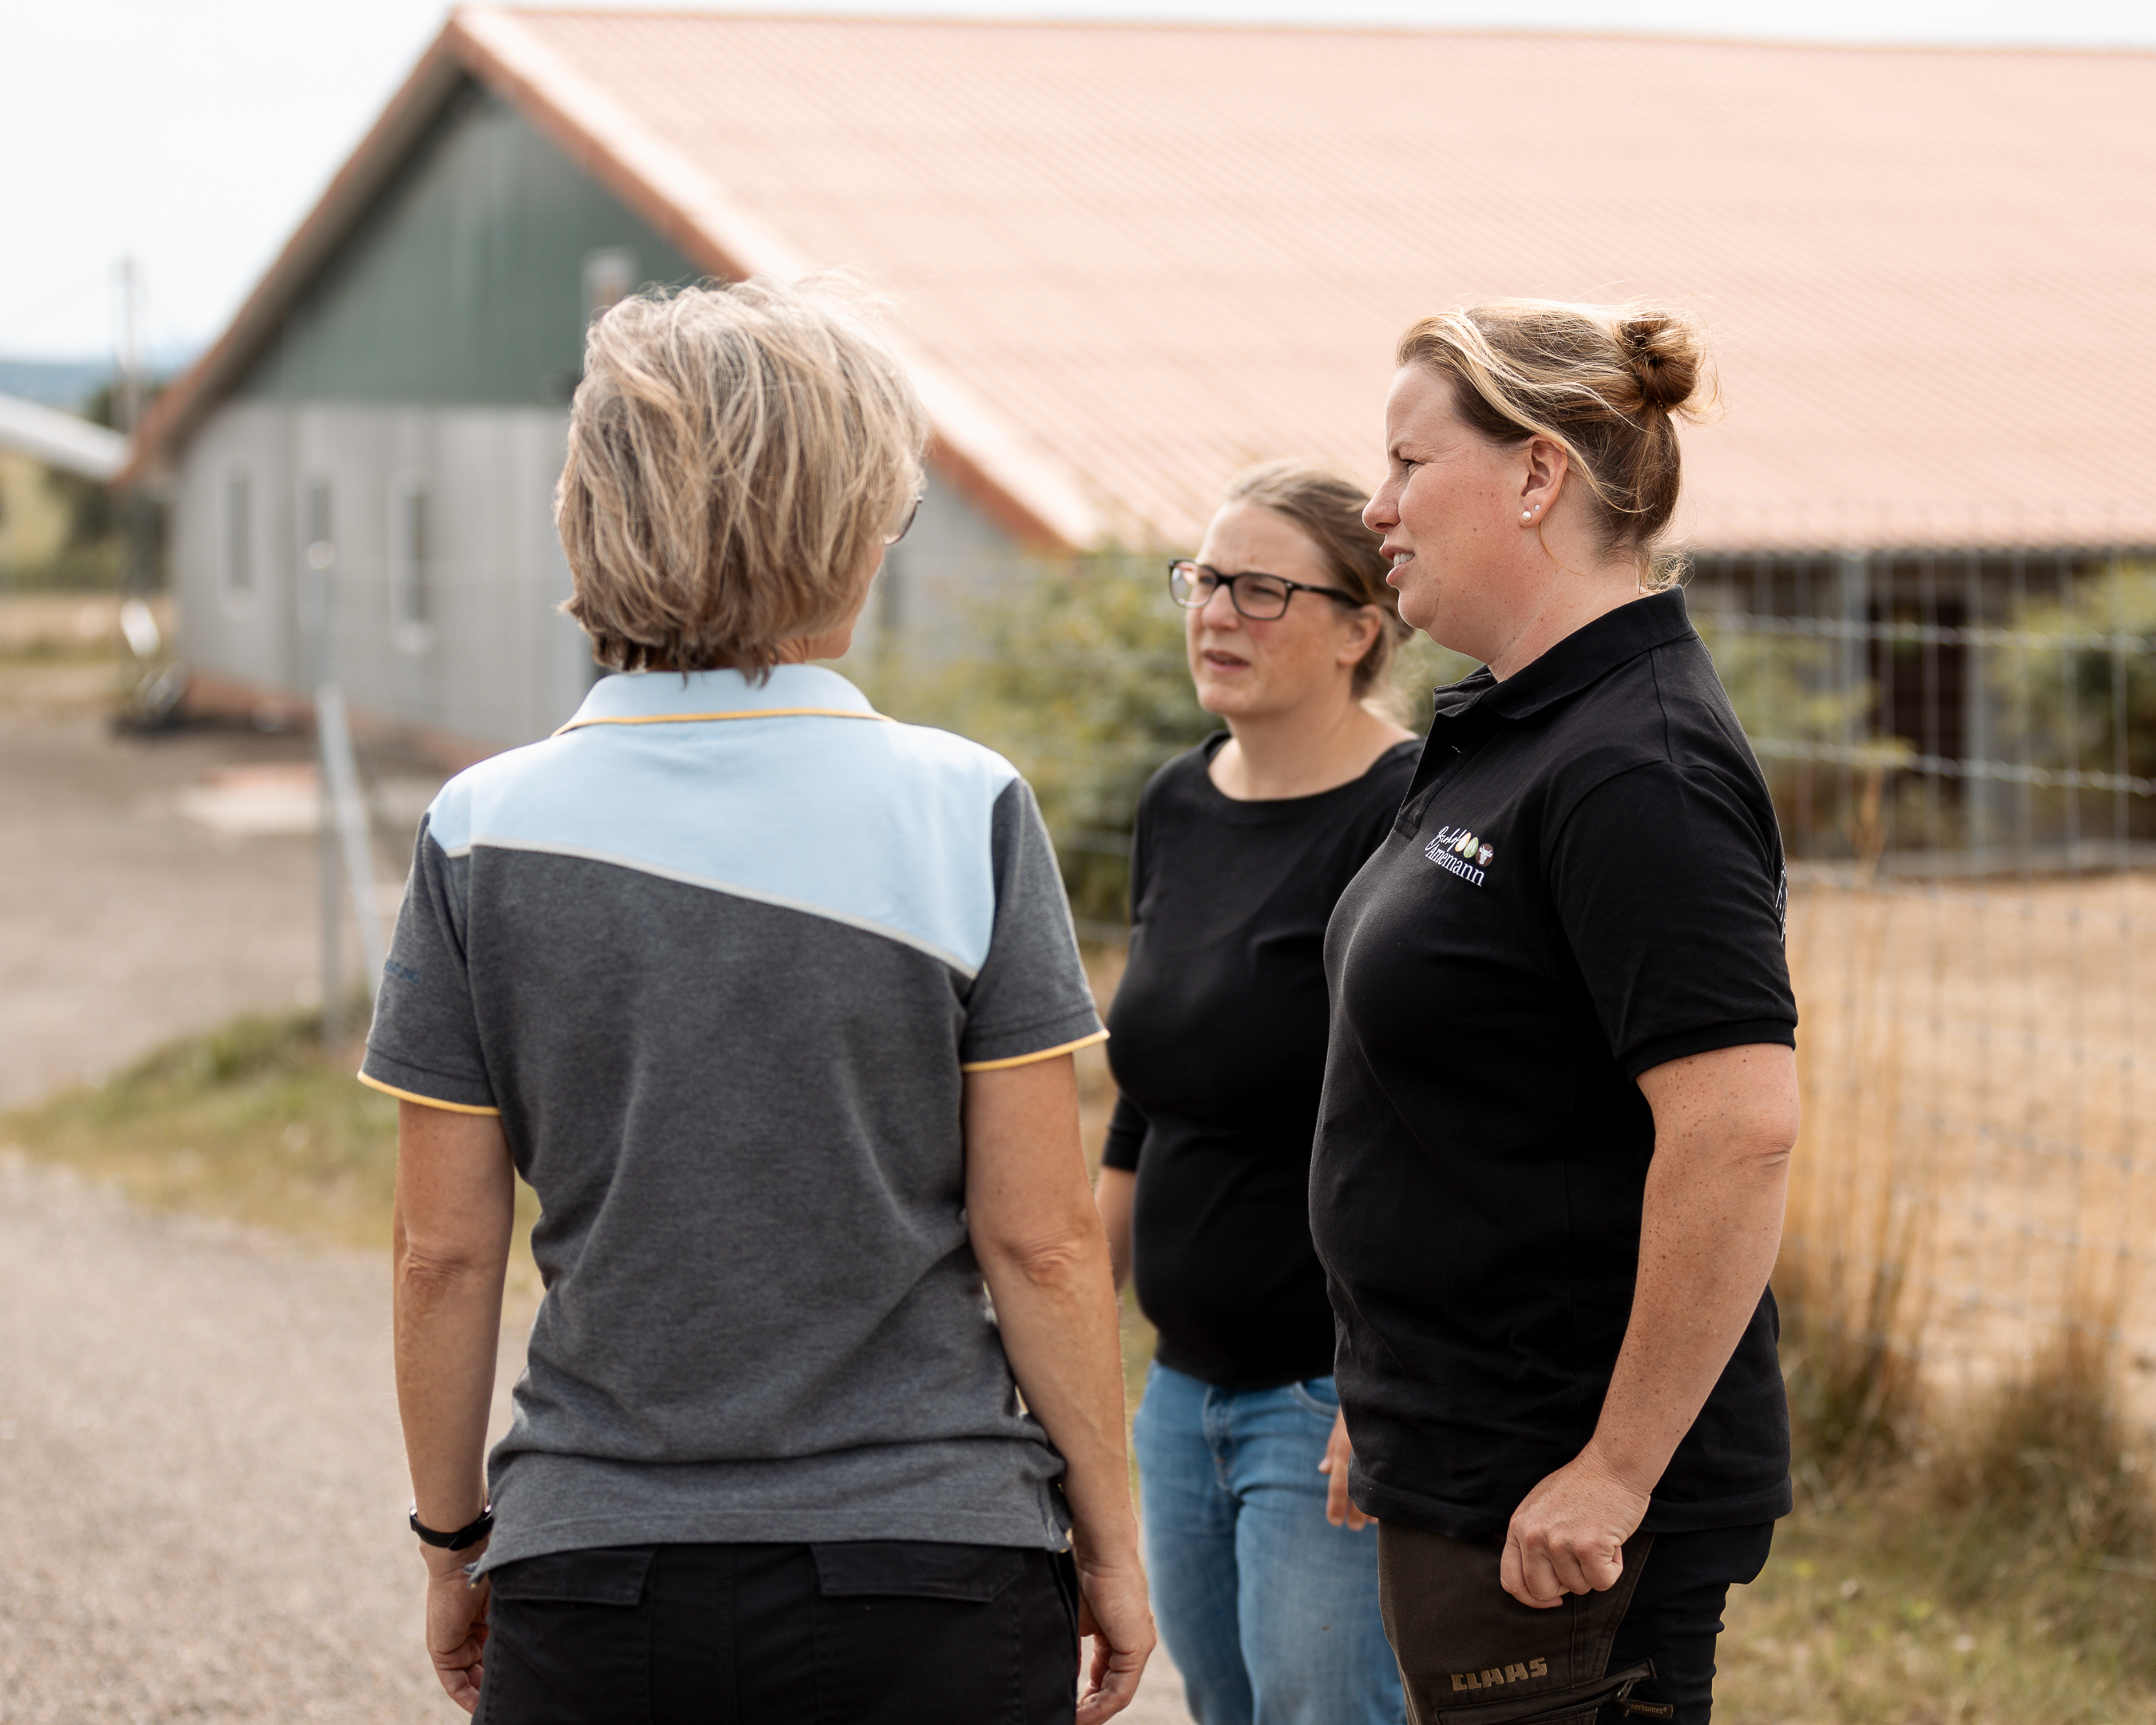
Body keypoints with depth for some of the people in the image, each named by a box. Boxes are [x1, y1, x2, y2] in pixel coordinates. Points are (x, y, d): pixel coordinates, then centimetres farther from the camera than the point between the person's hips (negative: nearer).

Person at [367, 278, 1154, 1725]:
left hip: (594, 1594, 2)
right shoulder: (966, 814, -7)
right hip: (929, 1574, -1)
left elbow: (445, 1251, 0)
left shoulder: (486, 832, -2)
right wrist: (1109, 1534, 4)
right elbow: (1039, 1238, -6)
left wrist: (452, 1537, 13)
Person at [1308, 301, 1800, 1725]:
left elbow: (1741, 1129, -28)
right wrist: (1385, 1402, 21)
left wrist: (1615, 1473, -24)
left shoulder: (1638, 772, -20)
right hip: (1459, 1471, 10)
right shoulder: (1508, 731, 13)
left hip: (1562, 1511, -10)